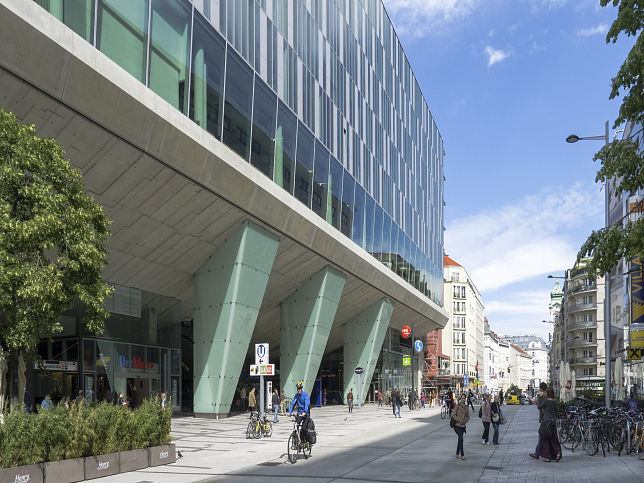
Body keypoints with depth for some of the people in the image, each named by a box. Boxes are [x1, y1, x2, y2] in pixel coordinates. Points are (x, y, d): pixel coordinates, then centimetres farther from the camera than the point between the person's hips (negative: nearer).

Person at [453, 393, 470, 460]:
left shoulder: (466, 407, 6)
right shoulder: (457, 406, -8)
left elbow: (468, 417, 15)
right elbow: (453, 415, -9)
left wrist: (465, 421, -3)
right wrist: (459, 420, -16)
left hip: (463, 426, 5)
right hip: (457, 425, -5)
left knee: (460, 439, 11)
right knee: (461, 438, -19)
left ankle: (457, 454, 24)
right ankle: (462, 454, -15)